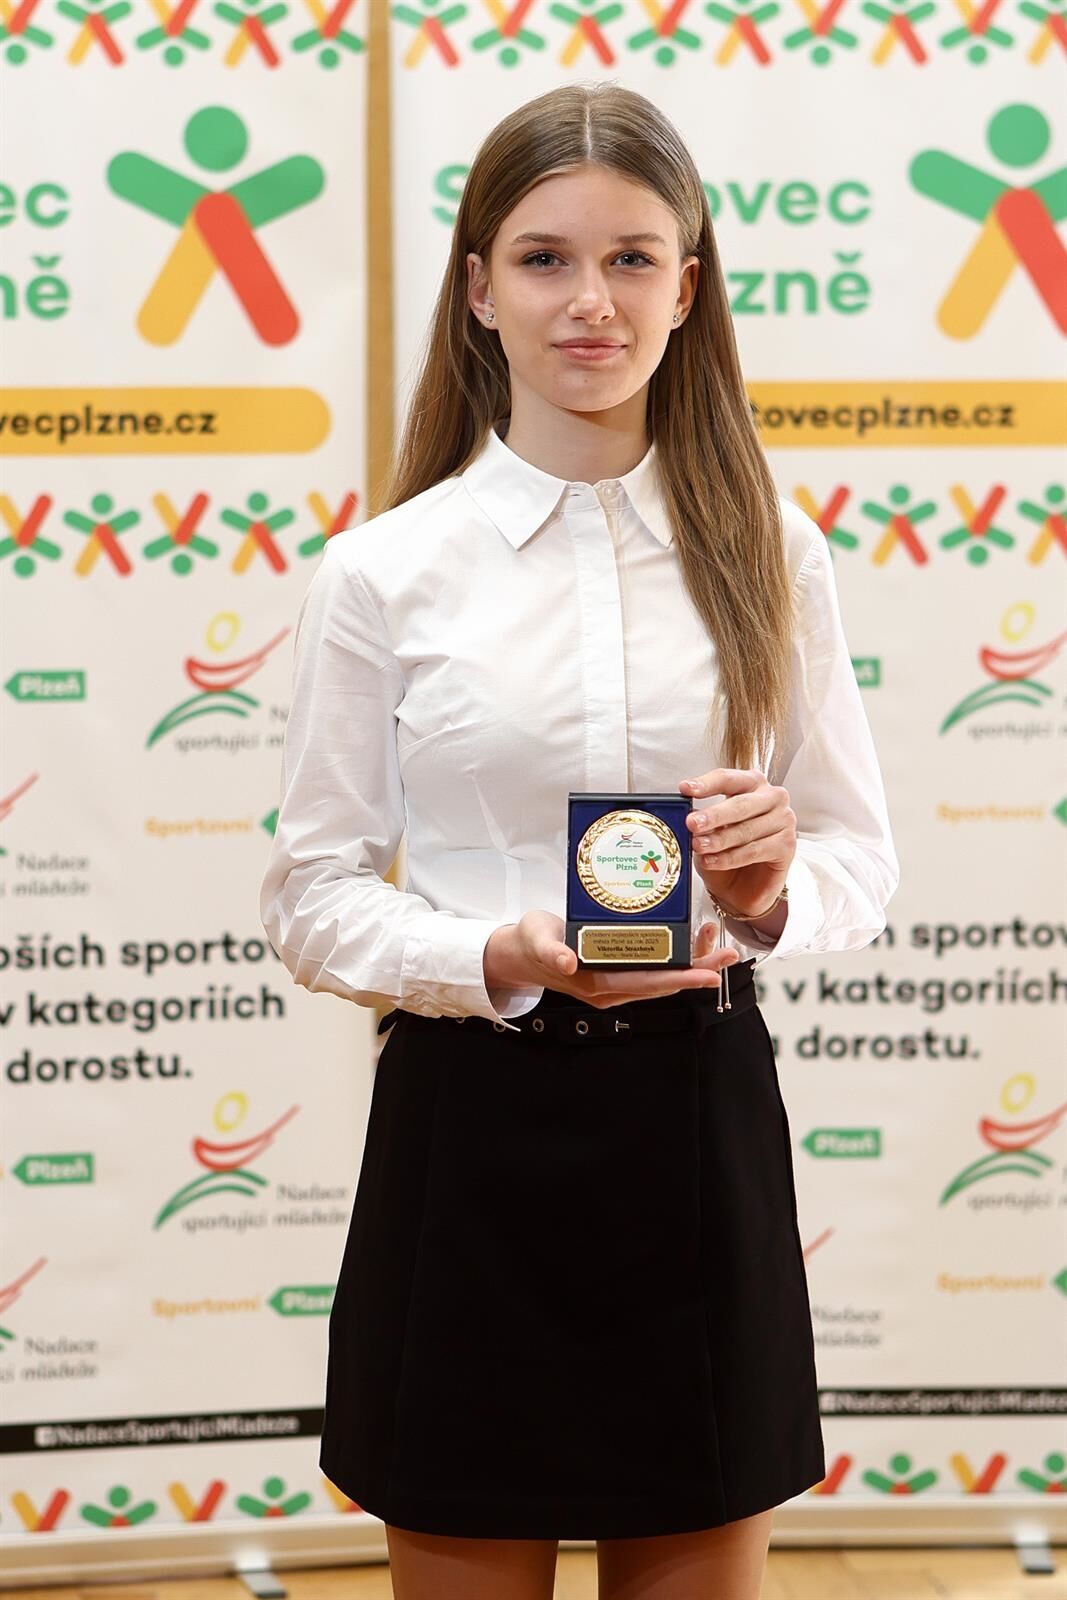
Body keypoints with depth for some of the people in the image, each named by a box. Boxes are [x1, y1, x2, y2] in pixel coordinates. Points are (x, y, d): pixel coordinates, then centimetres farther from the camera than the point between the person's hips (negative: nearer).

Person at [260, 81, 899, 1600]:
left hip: (700, 1125, 2)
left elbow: (862, 857, 7)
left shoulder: (770, 555, 3)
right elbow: (312, 900, -2)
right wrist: (504, 959, -19)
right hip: (472, 1127, -1)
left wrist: (773, 893, -15)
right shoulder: (385, 572, -3)